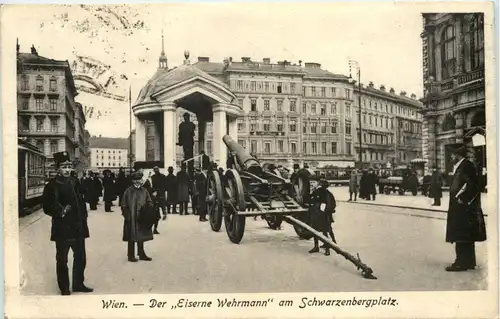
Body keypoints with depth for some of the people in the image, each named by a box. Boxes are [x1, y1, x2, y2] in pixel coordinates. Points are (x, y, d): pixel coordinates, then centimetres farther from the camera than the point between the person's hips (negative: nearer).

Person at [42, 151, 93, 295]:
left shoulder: (74, 183, 11)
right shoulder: (52, 185, -8)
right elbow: (47, 206, -12)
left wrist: (83, 218, 4)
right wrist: (60, 212, -24)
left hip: (78, 228, 6)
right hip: (62, 229, -6)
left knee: (80, 257, 14)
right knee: (62, 260, 6)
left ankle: (78, 284, 29)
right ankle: (64, 289, 18)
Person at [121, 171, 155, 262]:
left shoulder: (144, 191, 4)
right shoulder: (128, 191, -6)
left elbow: (149, 203, 8)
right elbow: (123, 205, -3)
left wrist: (148, 208, -12)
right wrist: (126, 215, -12)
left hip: (141, 219, 4)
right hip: (131, 219, -4)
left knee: (141, 237, 13)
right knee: (131, 238, 3)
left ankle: (141, 254, 24)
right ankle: (131, 256, 14)